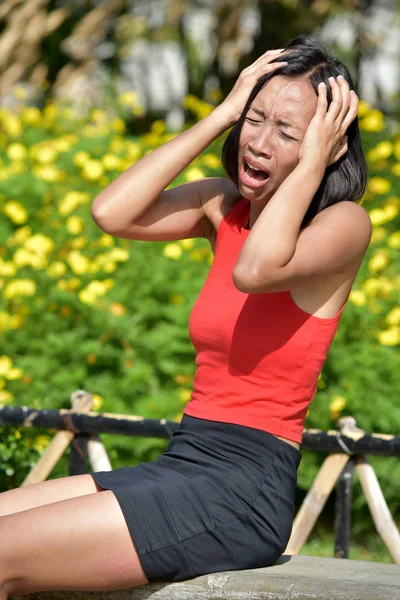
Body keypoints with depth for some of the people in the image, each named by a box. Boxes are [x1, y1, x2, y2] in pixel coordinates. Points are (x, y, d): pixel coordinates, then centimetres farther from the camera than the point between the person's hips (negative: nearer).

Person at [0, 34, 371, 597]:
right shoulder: (224, 205, 11)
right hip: (178, 466, 8)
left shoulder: (345, 223, -8)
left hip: (244, 492, -8)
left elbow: (254, 270, -29)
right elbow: (111, 212, -6)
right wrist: (222, 115, -2)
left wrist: (313, 161, -16)